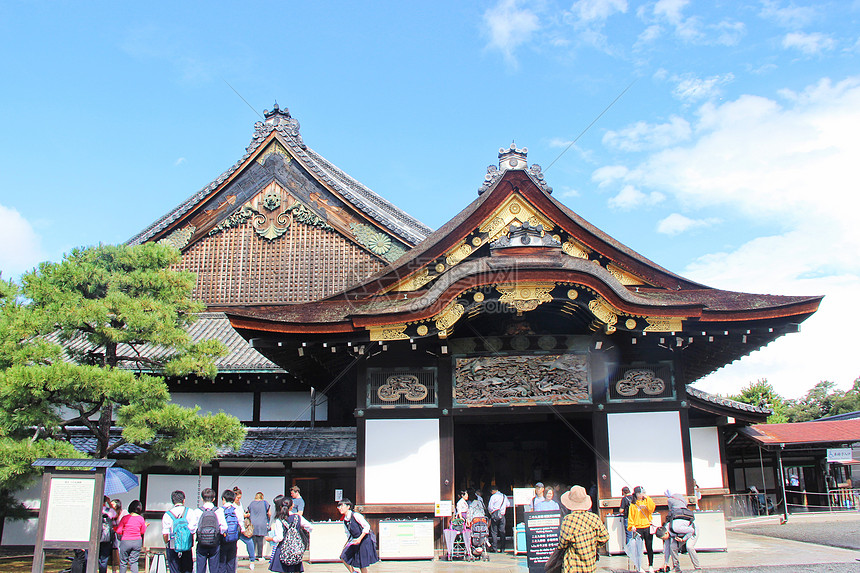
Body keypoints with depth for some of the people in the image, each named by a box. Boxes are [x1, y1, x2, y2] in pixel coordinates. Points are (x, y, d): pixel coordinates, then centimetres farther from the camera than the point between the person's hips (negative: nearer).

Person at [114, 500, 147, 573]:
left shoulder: (125, 518, -9)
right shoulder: (141, 519, -4)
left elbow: (118, 531, -8)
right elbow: (143, 532, 7)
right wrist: (145, 526, 25)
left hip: (125, 542, -2)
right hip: (137, 542, 2)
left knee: (123, 562, 11)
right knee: (134, 562, 9)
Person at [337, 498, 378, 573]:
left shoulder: (355, 515, -17)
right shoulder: (345, 521, 5)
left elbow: (367, 527, -18)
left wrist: (360, 539, -22)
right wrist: (347, 544, 8)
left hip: (365, 540, -7)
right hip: (355, 541, 7)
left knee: (362, 565, -3)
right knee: (343, 557, -2)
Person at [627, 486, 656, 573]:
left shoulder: (647, 502, 10)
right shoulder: (633, 505, 6)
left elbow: (652, 509, -9)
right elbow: (630, 516, 4)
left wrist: (647, 499, -10)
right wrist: (632, 526, -7)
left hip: (648, 527, 1)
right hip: (638, 528, -1)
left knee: (649, 547, 4)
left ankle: (650, 566, 15)